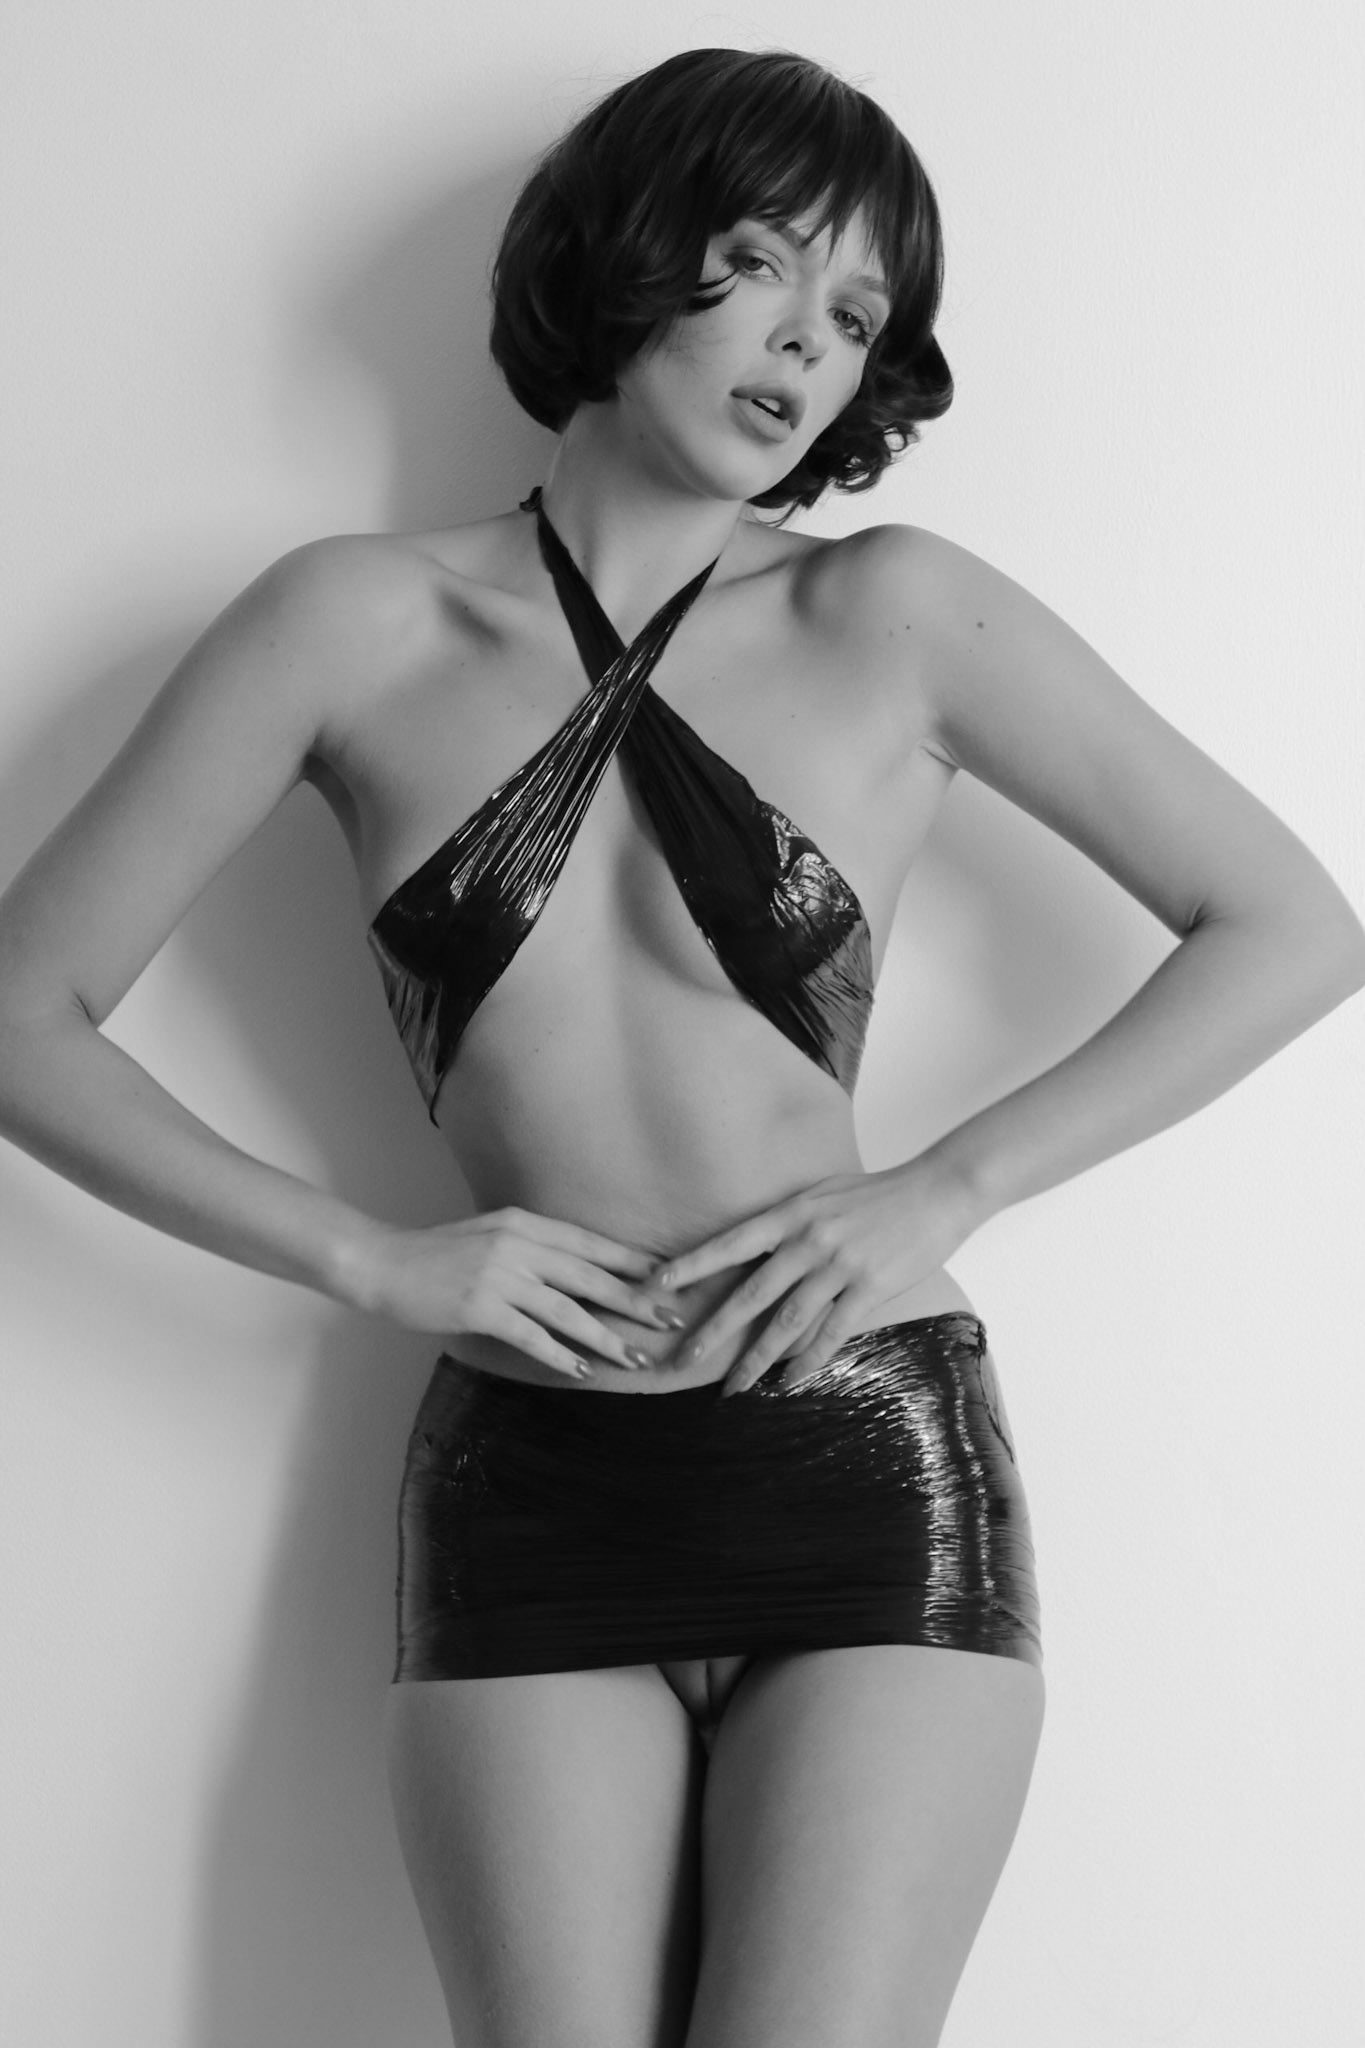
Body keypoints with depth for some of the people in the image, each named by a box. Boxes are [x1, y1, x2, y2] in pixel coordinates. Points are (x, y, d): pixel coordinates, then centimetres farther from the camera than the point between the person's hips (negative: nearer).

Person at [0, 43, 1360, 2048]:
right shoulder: (356, 624, 3)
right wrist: (369, 1257, -6)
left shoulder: (895, 617, 1)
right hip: (526, 1504, 1)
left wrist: (941, 1189, -6)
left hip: (876, 1492, -1)